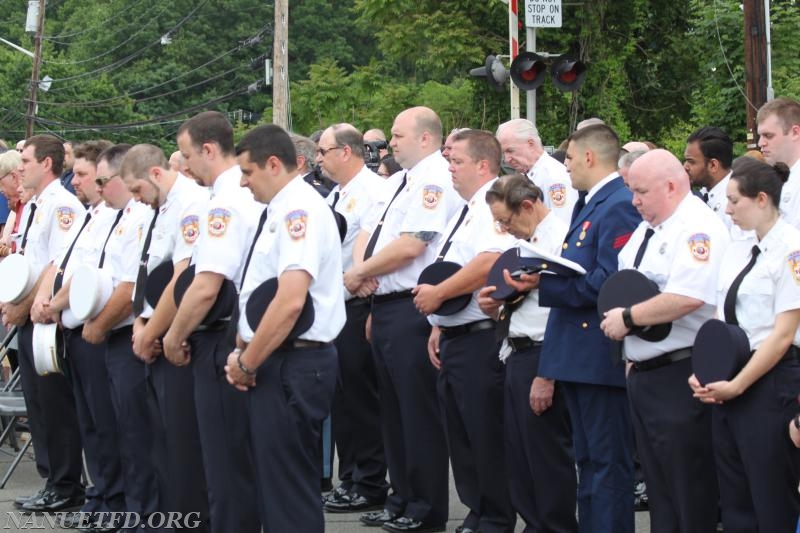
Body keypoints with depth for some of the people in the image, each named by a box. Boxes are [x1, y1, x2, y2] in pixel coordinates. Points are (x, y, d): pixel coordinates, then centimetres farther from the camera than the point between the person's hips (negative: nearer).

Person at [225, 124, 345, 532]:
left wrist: (247, 363, -17)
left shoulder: (299, 210, -16)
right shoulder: (277, 211, 15)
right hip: (271, 363, 10)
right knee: (272, 482, 15)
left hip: (292, 365, -10)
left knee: (289, 490, -5)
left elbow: (290, 300, -26)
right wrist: (242, 352, 6)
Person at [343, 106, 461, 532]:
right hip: (385, 306, 10)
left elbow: (411, 245, -21)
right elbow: (368, 233, 20)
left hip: (411, 310, -10)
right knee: (393, 408, 14)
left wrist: (359, 273, -10)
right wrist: (363, 267, -3)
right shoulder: (397, 183, 18)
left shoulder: (434, 182, -12)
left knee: (419, 412, -4)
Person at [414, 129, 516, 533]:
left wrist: (438, 294, -20)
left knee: (486, 435, -4)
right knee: (460, 433, 14)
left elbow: (489, 263, -28)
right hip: (453, 337, 10)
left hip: (480, 339, -10)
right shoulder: (466, 209, 19)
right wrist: (438, 327, 20)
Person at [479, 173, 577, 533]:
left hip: (542, 357, -10)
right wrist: (495, 306, 3)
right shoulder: (527, 242, 15)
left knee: (548, 454, -2)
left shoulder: (561, 239, -16)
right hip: (517, 355, 10)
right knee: (519, 454, 14)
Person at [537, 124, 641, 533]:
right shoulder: (588, 204, 17)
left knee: (608, 461, -5)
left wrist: (544, 282, -21)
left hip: (602, 356, -11)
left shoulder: (619, 205, -16)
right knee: (588, 458, 18)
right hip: (578, 357, 11)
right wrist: (537, 277, 4)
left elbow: (609, 282, -24)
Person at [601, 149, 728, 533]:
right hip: (644, 374, 10)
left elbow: (687, 298, -28)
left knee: (690, 493, -5)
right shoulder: (647, 228, 16)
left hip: (680, 376, -10)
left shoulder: (697, 228, -15)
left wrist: (628, 318, -17)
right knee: (658, 488, 16)